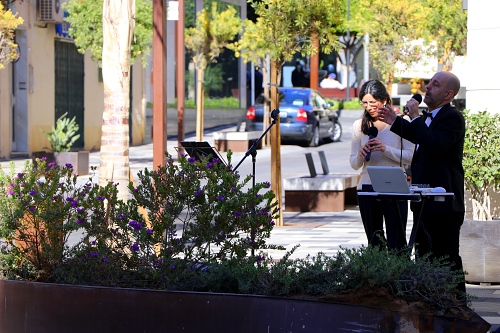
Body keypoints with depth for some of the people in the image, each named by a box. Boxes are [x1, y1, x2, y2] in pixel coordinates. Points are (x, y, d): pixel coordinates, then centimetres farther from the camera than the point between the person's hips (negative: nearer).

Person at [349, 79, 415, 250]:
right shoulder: (359, 126, 10)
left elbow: (410, 156, -3)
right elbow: (354, 164, 11)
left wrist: (386, 149, -16)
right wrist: (361, 154, -10)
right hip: (367, 187, 3)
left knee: (396, 242, -9)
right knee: (374, 242, 6)